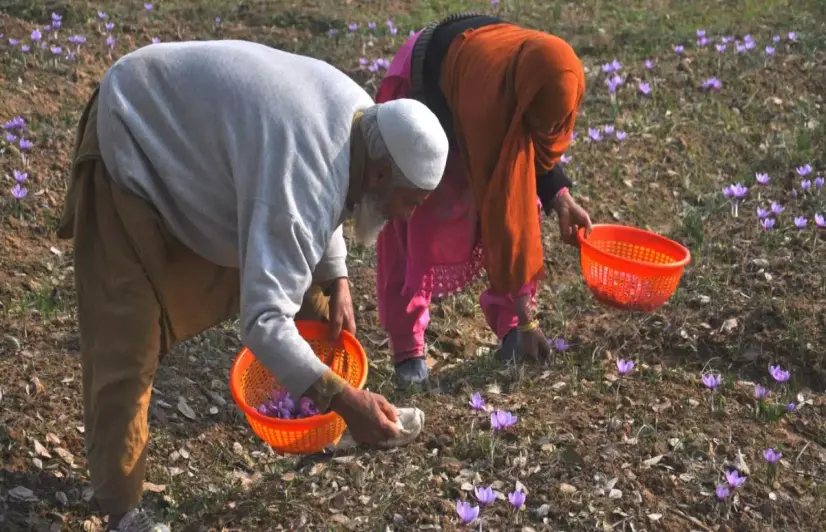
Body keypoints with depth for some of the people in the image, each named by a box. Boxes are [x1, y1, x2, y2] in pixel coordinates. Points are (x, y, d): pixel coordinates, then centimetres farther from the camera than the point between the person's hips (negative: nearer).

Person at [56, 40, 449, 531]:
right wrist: (344, 401, -42)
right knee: (128, 339, -11)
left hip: (197, 124, 9)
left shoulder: (365, 121, -11)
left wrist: (336, 280, -1)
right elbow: (264, 321, -44)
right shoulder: (298, 179, -39)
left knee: (295, 273, 11)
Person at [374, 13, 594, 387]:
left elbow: (537, 136, -3)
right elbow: (497, 205, -38)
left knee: (523, 204, -5)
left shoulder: (543, 72, -26)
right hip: (419, 93, -6)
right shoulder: (490, 97, -43)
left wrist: (559, 197, -18)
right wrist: (521, 304, -33)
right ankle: (408, 348, -3)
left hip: (469, 79, 6)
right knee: (420, 224, -13)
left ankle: (509, 326, 4)